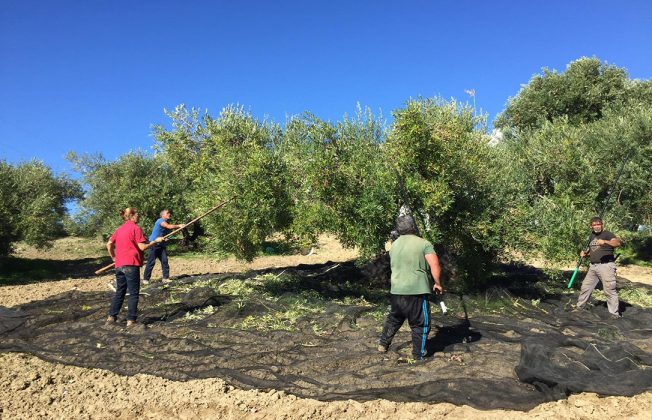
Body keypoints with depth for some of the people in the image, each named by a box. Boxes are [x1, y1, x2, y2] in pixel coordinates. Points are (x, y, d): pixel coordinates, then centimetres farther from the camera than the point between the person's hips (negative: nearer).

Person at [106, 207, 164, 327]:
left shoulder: (119, 229, 14)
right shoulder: (135, 228, -8)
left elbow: (109, 244, 15)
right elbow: (142, 247, -11)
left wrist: (114, 257, 23)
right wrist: (155, 241, -2)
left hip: (119, 265, 7)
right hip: (131, 265, -7)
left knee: (120, 291, 17)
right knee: (133, 293, 1)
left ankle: (111, 316, 16)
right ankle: (131, 320, 0)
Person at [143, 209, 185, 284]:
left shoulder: (167, 222, 13)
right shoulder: (160, 221, -17)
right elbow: (169, 226, -31)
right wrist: (179, 226, -27)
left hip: (161, 245, 8)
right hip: (153, 244, -8)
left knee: (164, 261, -1)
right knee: (151, 262, -4)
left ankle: (166, 278, 2)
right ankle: (145, 279, 5)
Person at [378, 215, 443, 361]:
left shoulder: (394, 245, 10)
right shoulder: (424, 244, -8)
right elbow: (435, 265, -16)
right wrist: (438, 283, -5)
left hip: (396, 290, 5)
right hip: (417, 290, -5)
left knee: (394, 318, 24)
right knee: (420, 323, 8)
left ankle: (383, 344, 31)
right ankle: (418, 354, 15)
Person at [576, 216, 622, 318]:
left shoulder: (607, 234, -7)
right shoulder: (592, 236, 16)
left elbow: (617, 243, -26)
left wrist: (605, 241, -43)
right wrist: (584, 253, 8)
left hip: (606, 266, -7)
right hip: (593, 266, 7)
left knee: (609, 290, -8)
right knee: (585, 287, 14)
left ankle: (615, 313, -1)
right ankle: (579, 307, 28)